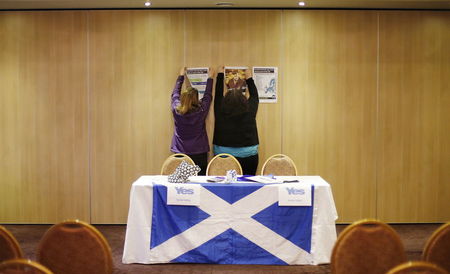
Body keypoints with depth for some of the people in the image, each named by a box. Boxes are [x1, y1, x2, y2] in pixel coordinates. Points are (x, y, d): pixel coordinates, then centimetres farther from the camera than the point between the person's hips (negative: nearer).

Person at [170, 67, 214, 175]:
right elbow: (208, 96, 6)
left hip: (180, 153, 2)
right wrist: (210, 78, 21)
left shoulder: (176, 110, -7)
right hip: (199, 153, -2)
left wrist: (181, 76, 25)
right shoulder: (201, 111, -11)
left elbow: (175, 93, 12)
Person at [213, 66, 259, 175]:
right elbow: (255, 96, 13)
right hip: (248, 156, 0)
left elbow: (218, 94, 11)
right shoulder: (249, 111, -6)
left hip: (223, 154, 0)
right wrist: (249, 78, 27)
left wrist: (220, 74, 23)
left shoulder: (220, 112, -6)